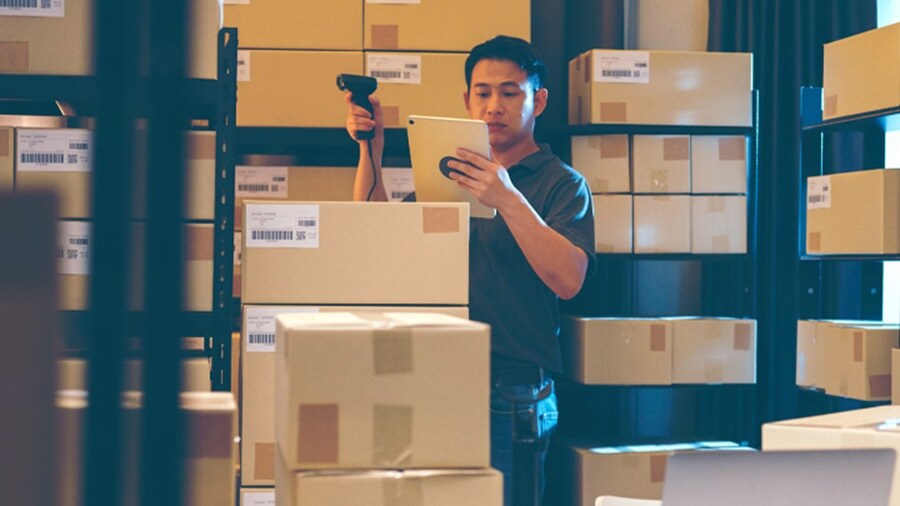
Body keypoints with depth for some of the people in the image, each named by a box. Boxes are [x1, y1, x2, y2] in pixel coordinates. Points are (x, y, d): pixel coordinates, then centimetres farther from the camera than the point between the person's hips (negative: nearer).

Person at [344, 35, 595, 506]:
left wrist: (508, 200, -27)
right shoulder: (453, 174, 17)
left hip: (514, 395, -5)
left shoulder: (563, 184, -1)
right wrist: (371, 149, 2)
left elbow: (568, 280, -17)